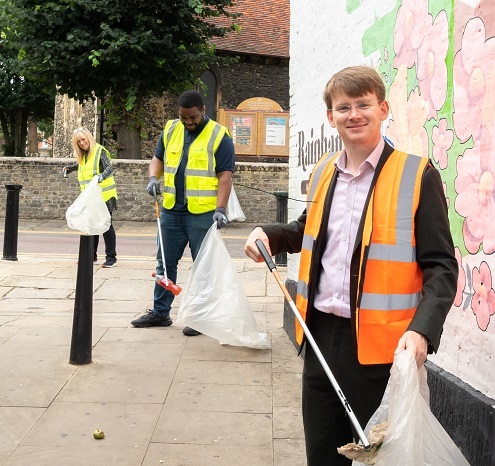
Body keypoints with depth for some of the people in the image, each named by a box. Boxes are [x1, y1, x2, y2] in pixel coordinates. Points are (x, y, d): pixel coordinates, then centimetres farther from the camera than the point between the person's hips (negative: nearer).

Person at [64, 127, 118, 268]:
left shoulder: (100, 151, -12)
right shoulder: (83, 155, 11)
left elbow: (109, 168, -25)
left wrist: (102, 176, -44)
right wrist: (70, 168, 15)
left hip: (104, 196, -8)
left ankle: (111, 258, 3)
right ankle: (91, 256, 22)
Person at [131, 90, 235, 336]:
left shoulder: (219, 136, -6)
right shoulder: (170, 130, 10)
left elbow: (225, 176, -10)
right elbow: (158, 158, 19)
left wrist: (220, 209, -20)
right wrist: (153, 177, -3)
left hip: (202, 214, -5)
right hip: (171, 211, 5)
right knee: (165, 262, 12)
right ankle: (160, 312, 24)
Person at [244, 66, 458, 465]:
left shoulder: (417, 176, -8)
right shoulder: (323, 172, 9)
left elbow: (441, 267, -10)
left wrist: (422, 330, -24)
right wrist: (269, 235, 7)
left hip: (380, 344, -5)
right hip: (322, 335, 5)